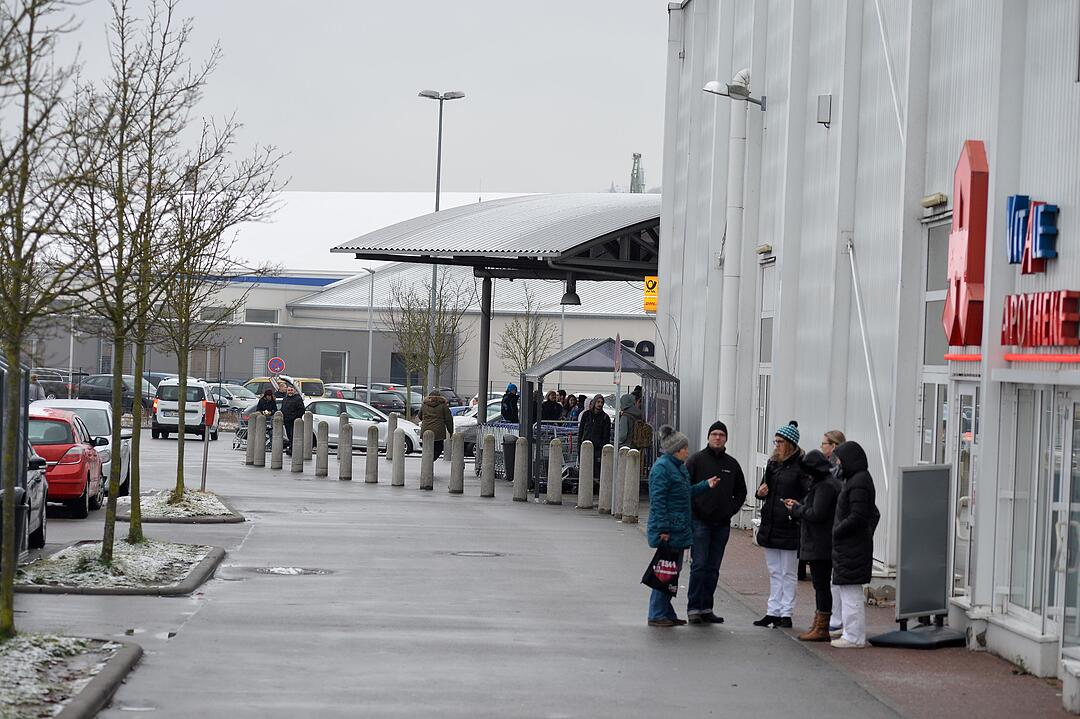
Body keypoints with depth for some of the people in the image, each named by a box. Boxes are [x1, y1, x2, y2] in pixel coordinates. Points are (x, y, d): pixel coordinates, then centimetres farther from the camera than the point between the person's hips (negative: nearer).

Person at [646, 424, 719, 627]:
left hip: (679, 529, 10)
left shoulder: (679, 466, 17)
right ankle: (657, 615, -1)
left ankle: (667, 613, 19)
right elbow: (658, 500, -18)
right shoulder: (662, 467, -14)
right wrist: (663, 529, -22)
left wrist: (705, 485, 18)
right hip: (669, 530, -10)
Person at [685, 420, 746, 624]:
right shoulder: (696, 460, 0)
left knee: (713, 569, 7)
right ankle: (693, 609, -5)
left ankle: (706, 608, 12)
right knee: (699, 565, -9)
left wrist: (732, 509, 6)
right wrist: (694, 509, -9)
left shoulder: (732, 464, 12)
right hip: (700, 521, -4)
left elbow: (741, 492, 21)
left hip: (722, 523, 4)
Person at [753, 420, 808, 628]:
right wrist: (761, 492, 2)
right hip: (770, 524, 7)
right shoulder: (773, 464, 12)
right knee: (774, 572, 13)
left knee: (787, 573, 2)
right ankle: (773, 612, 19)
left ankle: (786, 614, 7)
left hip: (789, 526, -7)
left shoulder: (801, 466, -10)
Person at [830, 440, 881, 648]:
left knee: (851, 592, -6)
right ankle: (855, 634, 22)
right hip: (849, 547, 11)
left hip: (852, 547, -11)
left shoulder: (858, 483, -17)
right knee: (851, 592, 16)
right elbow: (873, 514, 21)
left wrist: (837, 531, -14)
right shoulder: (857, 479, 15)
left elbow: (857, 516, -23)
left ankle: (854, 637, -2)